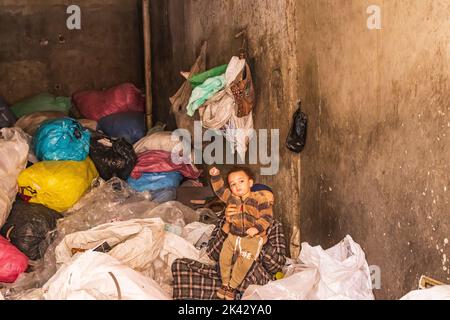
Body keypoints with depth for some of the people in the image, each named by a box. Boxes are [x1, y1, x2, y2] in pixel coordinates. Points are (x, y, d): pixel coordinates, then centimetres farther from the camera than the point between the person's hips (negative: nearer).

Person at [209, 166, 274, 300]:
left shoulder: (260, 199, -8)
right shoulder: (231, 198, 7)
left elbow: (267, 217, -12)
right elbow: (219, 189, 16)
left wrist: (257, 228, -26)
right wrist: (216, 176, 1)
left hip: (252, 238, -5)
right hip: (232, 236, 5)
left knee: (243, 263, -15)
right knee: (224, 258, -2)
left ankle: (232, 286, 5)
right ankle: (225, 283, 20)